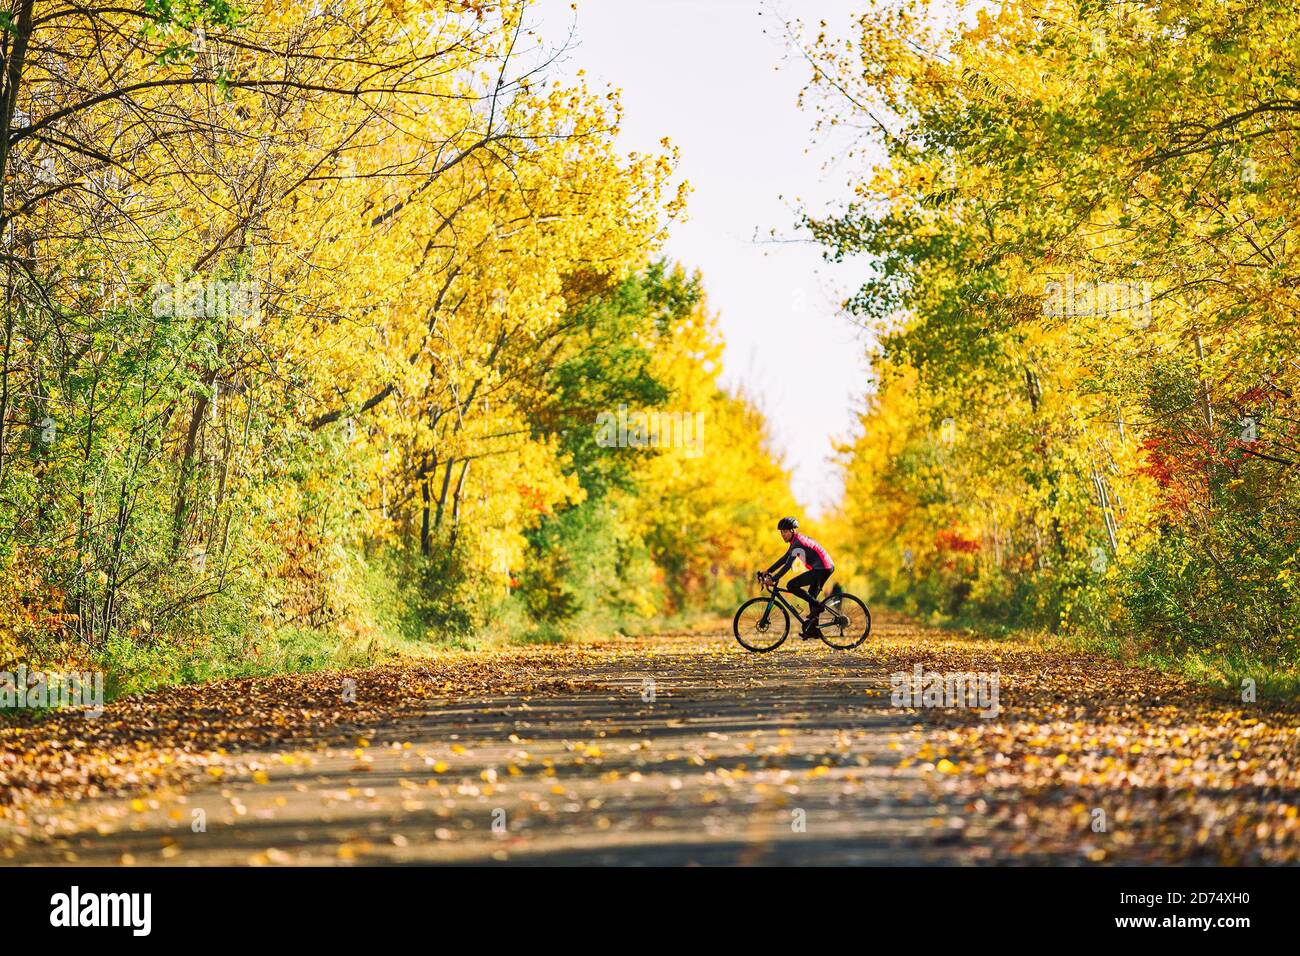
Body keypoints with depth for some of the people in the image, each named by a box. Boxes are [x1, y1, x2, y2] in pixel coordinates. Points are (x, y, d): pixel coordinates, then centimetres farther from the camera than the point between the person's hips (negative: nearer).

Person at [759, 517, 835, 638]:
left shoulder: (797, 543, -14)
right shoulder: (797, 540, 17)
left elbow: (788, 564, -21)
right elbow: (784, 559, 21)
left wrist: (773, 579, -22)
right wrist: (768, 571, 16)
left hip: (822, 569, -10)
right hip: (827, 567, 10)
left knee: (792, 585, -12)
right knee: (811, 596, 17)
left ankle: (817, 605, -8)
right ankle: (812, 630, 19)